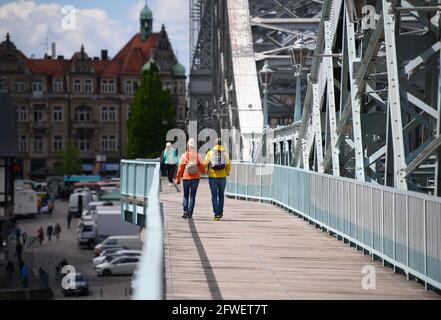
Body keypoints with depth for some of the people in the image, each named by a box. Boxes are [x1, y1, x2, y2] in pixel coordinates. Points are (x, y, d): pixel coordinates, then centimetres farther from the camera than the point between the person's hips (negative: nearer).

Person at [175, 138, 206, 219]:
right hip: (196, 178, 1)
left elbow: (180, 168, -5)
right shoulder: (198, 156, -4)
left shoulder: (184, 156, -6)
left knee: (186, 195, 13)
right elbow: (202, 166, 0)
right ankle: (190, 214, 2)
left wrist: (178, 178, 2)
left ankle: (185, 211, -2)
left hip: (186, 178, -1)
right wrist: (203, 172, 23)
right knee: (192, 196, 6)